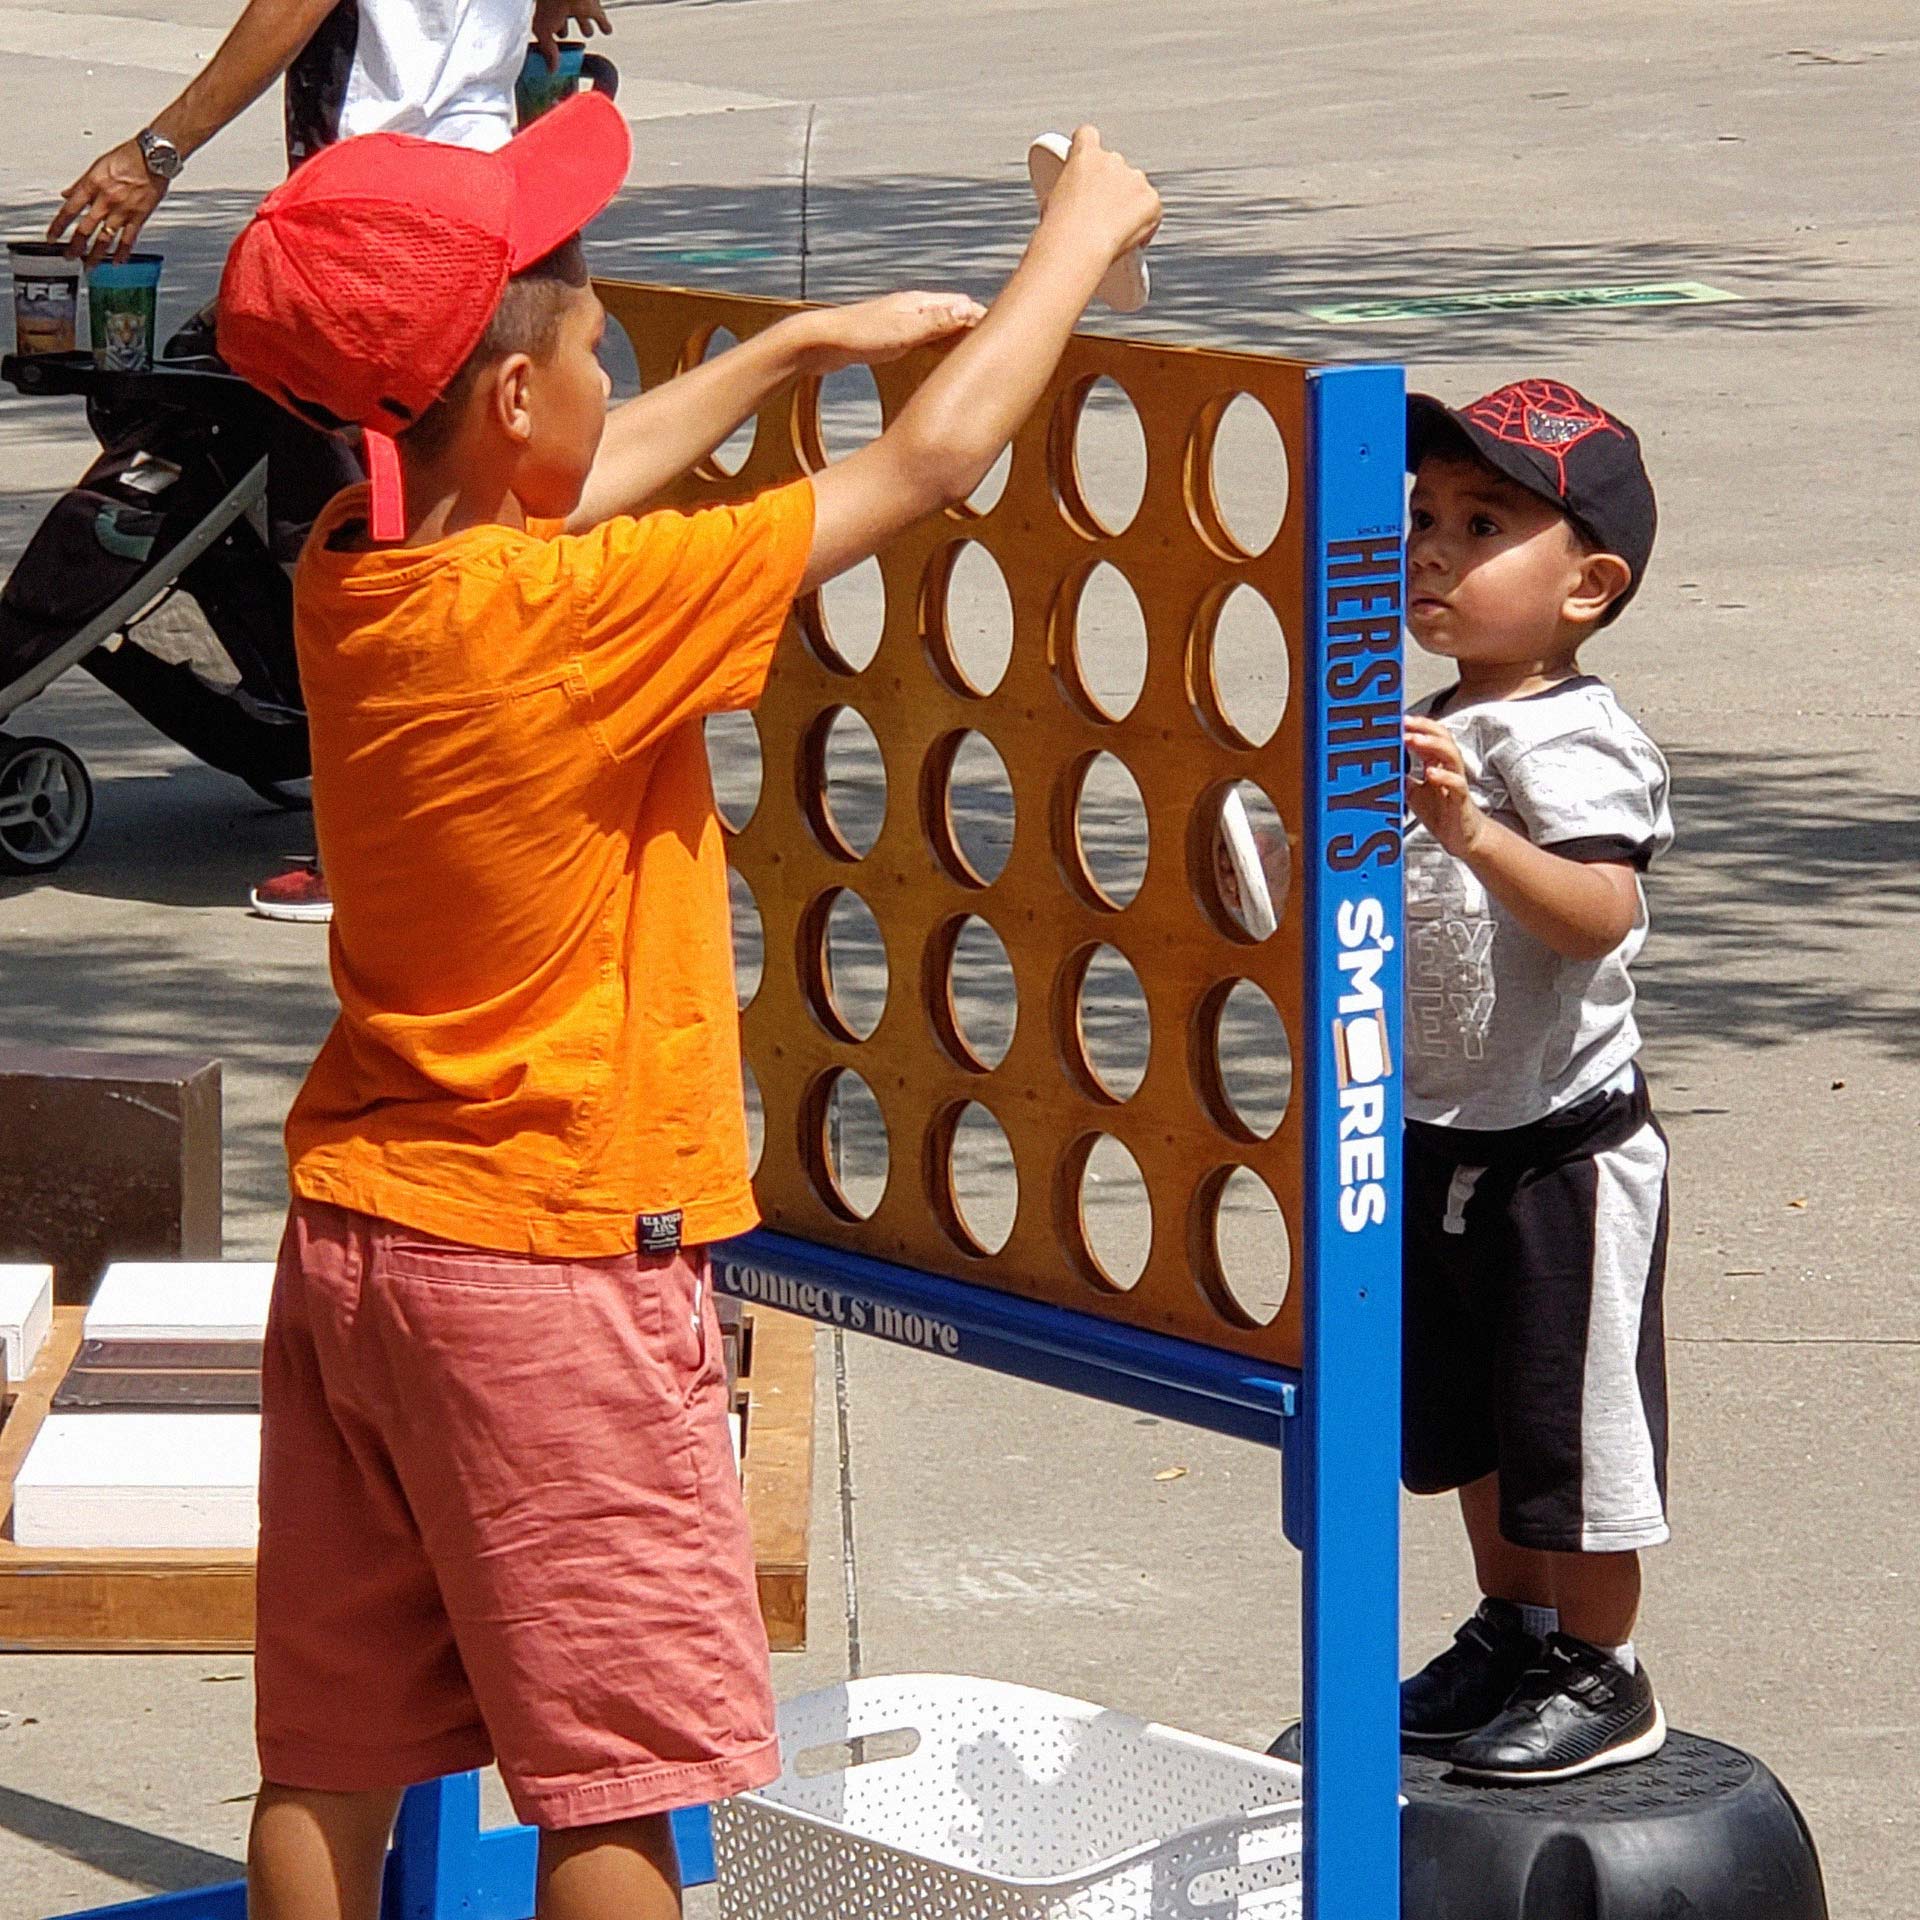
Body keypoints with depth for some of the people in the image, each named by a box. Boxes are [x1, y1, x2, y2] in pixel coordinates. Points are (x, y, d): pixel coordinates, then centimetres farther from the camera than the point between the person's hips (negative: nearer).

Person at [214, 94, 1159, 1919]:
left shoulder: (347, 573, -1)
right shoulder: (578, 616, -22)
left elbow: (587, 478, 21)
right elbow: (931, 461, -15)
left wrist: (795, 344, 29)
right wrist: (1082, 232, -1)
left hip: (352, 1230, 8)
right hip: (553, 1271, -7)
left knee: (331, 1751, 13)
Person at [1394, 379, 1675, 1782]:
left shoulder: (1564, 743, -19)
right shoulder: (1435, 732, 9)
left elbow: (1603, 912, -34)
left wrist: (1471, 831, -47)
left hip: (1561, 1148, -9)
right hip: (1438, 1140, 9)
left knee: (1576, 1419, 1)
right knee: (1467, 1422, 19)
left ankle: (1604, 1673, 13)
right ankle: (1513, 1632, 34)